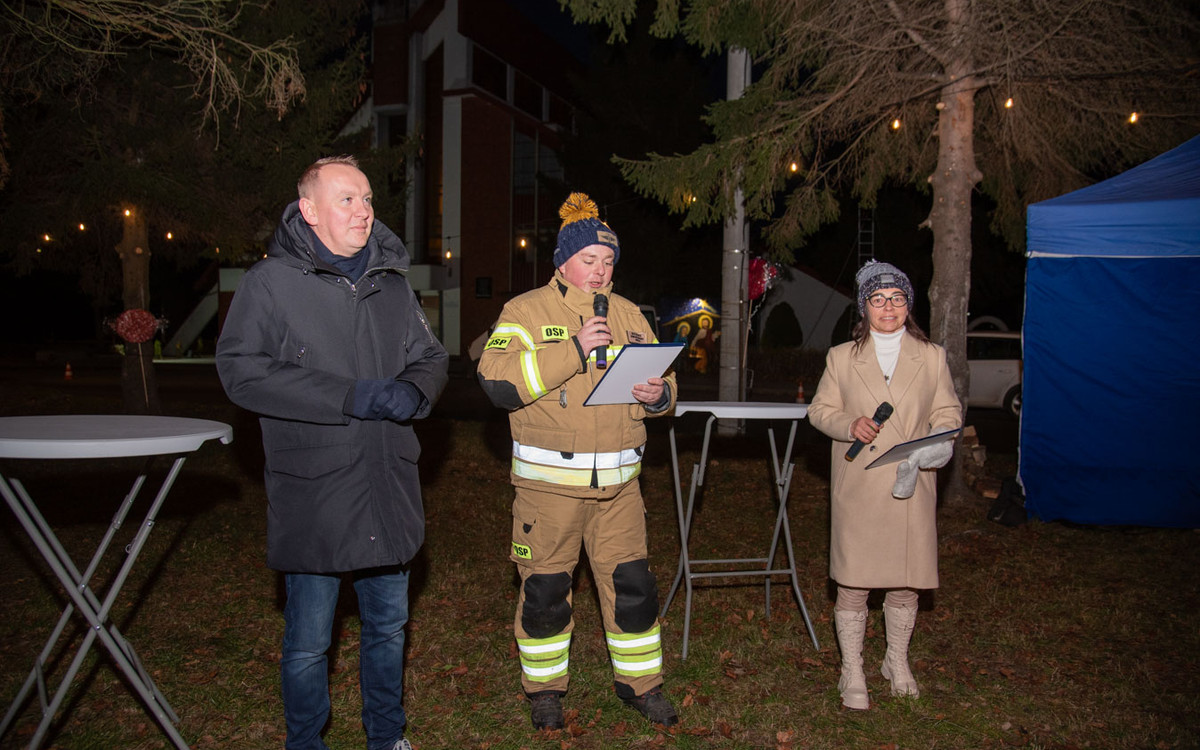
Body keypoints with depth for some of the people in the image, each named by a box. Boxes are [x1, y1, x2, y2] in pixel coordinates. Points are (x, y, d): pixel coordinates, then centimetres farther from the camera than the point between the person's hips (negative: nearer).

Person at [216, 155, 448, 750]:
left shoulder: (392, 283, 12)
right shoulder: (272, 282, -6)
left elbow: (431, 358, 18)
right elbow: (240, 368, -15)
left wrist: (413, 391, -7)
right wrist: (348, 397, -21)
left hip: (388, 489, 5)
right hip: (313, 494, -5)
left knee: (389, 625, 18)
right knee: (308, 640, 7)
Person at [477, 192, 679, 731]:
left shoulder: (629, 315, 12)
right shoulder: (526, 311, -3)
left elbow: (662, 379, 18)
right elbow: (498, 381, -17)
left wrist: (657, 394, -7)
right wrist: (574, 349, -22)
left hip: (618, 484, 4)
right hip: (549, 483, -3)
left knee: (632, 585, 9)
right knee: (545, 590, 8)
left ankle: (640, 682, 27)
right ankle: (544, 687, 28)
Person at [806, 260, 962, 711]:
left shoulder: (932, 357, 9)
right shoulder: (841, 357, 6)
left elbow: (948, 411, 11)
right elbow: (819, 410, 9)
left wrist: (937, 438, -11)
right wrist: (849, 425, -12)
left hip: (912, 488, 2)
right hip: (857, 490, -1)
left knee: (907, 580, 9)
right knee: (853, 582, -1)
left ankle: (897, 661, 32)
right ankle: (852, 672, 14)